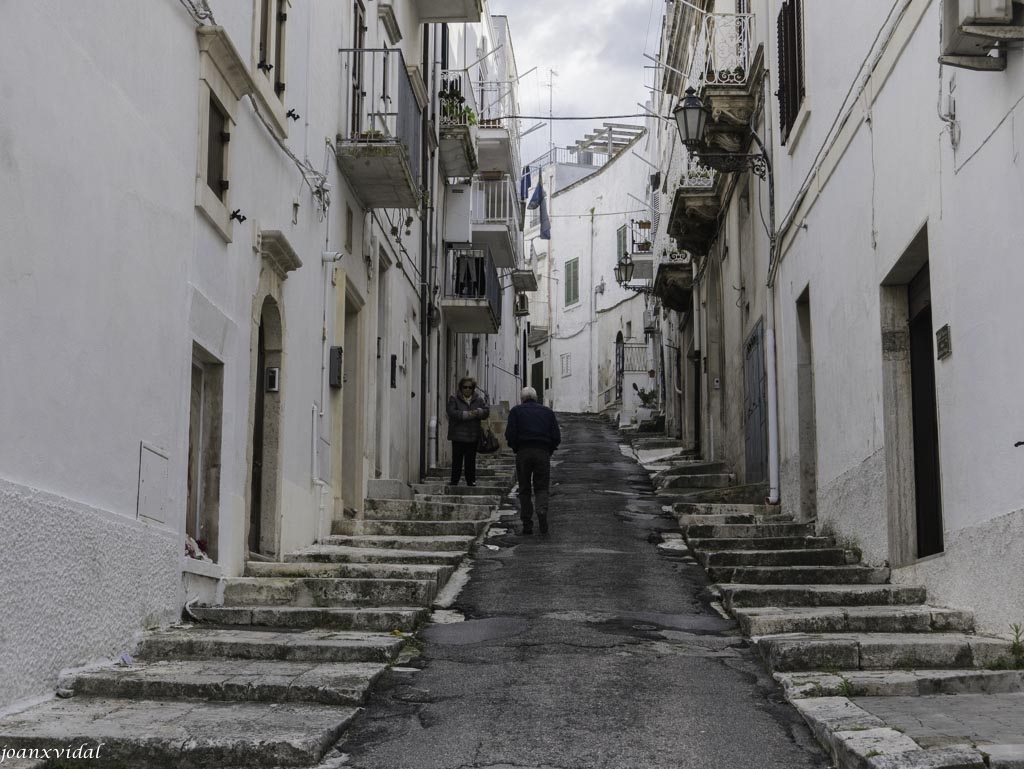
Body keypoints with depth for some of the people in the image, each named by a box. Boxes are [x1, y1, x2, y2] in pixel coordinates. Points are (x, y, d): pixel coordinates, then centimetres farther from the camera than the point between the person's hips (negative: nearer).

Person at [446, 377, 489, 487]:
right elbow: (451, 412, -14)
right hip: (458, 435, -3)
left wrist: (478, 412, -17)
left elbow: (486, 411, 5)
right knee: (457, 459, -1)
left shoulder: (479, 399, 9)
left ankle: (471, 480, 14)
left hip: (473, 435, 3)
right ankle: (454, 481, 5)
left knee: (471, 459, 8)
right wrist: (466, 414, -22)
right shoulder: (454, 399, -1)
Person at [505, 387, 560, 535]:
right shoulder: (547, 411, 13)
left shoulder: (516, 411, 7)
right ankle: (542, 511, -21)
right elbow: (557, 437, 6)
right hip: (543, 453, 1)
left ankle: (527, 525, 5)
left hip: (523, 453, -1)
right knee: (541, 488, 8)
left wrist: (515, 448, 10)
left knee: (525, 490, 8)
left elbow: (510, 435, -5)